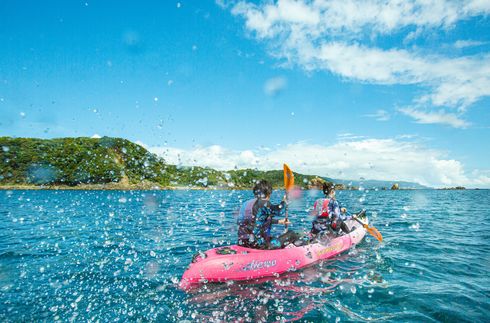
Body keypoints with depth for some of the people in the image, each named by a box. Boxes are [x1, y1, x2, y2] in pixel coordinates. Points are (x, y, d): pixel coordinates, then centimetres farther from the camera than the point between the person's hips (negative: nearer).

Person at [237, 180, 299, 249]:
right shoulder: (264, 203, -14)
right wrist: (284, 201, 21)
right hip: (259, 244, -8)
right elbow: (280, 211, 1)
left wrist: (279, 221, 37)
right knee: (292, 234, 3)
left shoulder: (246, 203, 12)